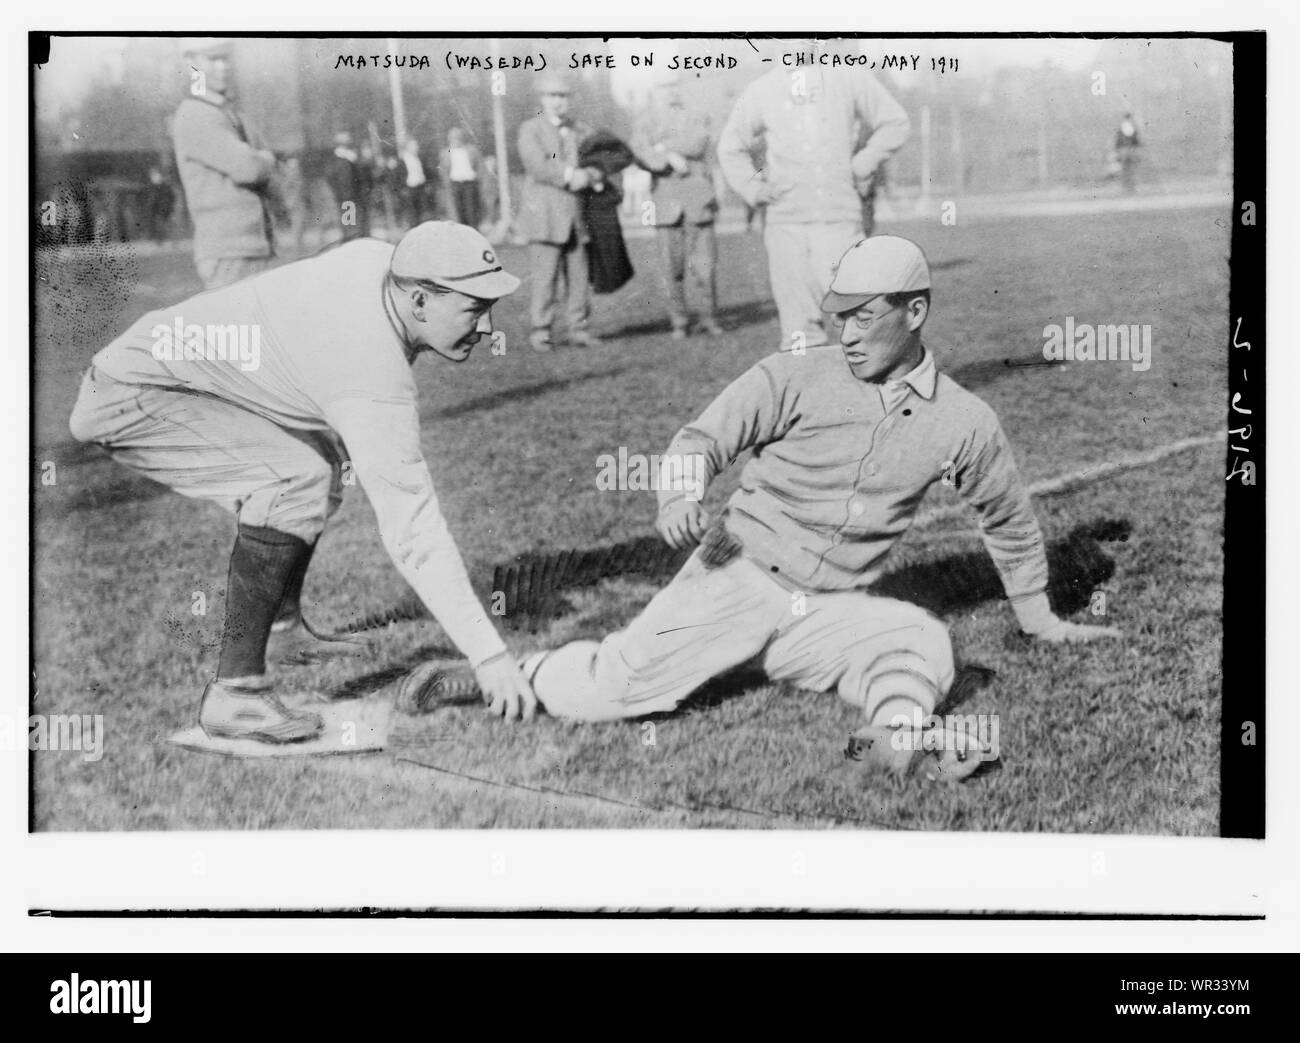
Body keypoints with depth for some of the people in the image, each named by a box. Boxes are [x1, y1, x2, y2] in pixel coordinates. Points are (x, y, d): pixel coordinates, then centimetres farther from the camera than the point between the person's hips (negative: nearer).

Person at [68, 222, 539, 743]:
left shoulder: (378, 258, -5)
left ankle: (282, 628, 32)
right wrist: (488, 655, -31)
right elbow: (411, 528, -31)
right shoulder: (375, 385, -30)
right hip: (126, 400, -10)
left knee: (325, 456, 20)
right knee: (297, 481, -28)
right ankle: (236, 693, -24)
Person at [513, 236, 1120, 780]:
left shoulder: (963, 422, 4)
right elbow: (705, 438, -8)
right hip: (740, 577, -2)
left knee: (925, 643, -26)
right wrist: (679, 495, -31)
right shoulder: (794, 377, -4)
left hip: (833, 612, 2)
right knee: (613, 691, -15)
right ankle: (521, 672, 9)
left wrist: (1038, 617, 27)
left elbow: (1008, 517, 20)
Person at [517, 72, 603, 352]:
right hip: (545, 215, -4)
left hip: (576, 213, 4)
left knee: (579, 276, 2)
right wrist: (572, 176, -13)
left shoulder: (580, 130, 18)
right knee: (546, 276, -9)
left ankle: (579, 329, 8)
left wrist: (587, 176, -10)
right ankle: (540, 332, -4)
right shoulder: (530, 130, 3)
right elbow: (538, 167, -11)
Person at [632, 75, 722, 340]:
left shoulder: (696, 118, 15)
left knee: (704, 266, -5)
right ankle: (679, 323, 6)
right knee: (673, 269, -3)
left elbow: (698, 144, -5)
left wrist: (664, 146, -5)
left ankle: (709, 319, 7)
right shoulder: (646, 123, 13)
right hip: (666, 202, 0)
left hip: (698, 200, 0)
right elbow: (642, 154, -4)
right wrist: (670, 159, -18)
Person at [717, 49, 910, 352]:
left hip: (840, 216, -2)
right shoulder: (759, 91, 11)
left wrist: (862, 166, 0)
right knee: (797, 319, -1)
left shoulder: (849, 77, 7)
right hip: (784, 221, 2)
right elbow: (730, 147, 23)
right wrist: (752, 189, 8)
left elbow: (895, 122, 12)